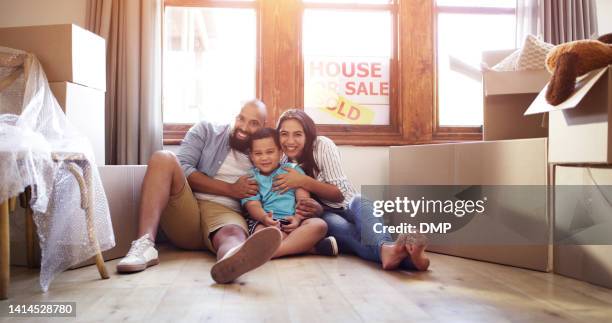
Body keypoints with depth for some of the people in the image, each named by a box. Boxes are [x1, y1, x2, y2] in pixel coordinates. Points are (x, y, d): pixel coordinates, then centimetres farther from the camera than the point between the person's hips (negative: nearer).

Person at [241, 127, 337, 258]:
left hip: (292, 221, 2)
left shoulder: (293, 170, 16)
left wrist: (297, 217, -16)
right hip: (264, 221, -2)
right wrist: (264, 217, -26)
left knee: (319, 224, -29)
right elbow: (253, 205, -1)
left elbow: (304, 199, 6)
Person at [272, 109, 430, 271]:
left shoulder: (322, 145, -11)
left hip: (347, 206, 0)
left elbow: (341, 193, -14)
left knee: (360, 202, -36)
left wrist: (303, 181, -25)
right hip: (321, 215, 0)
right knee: (336, 225, -36)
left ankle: (386, 248, -67)